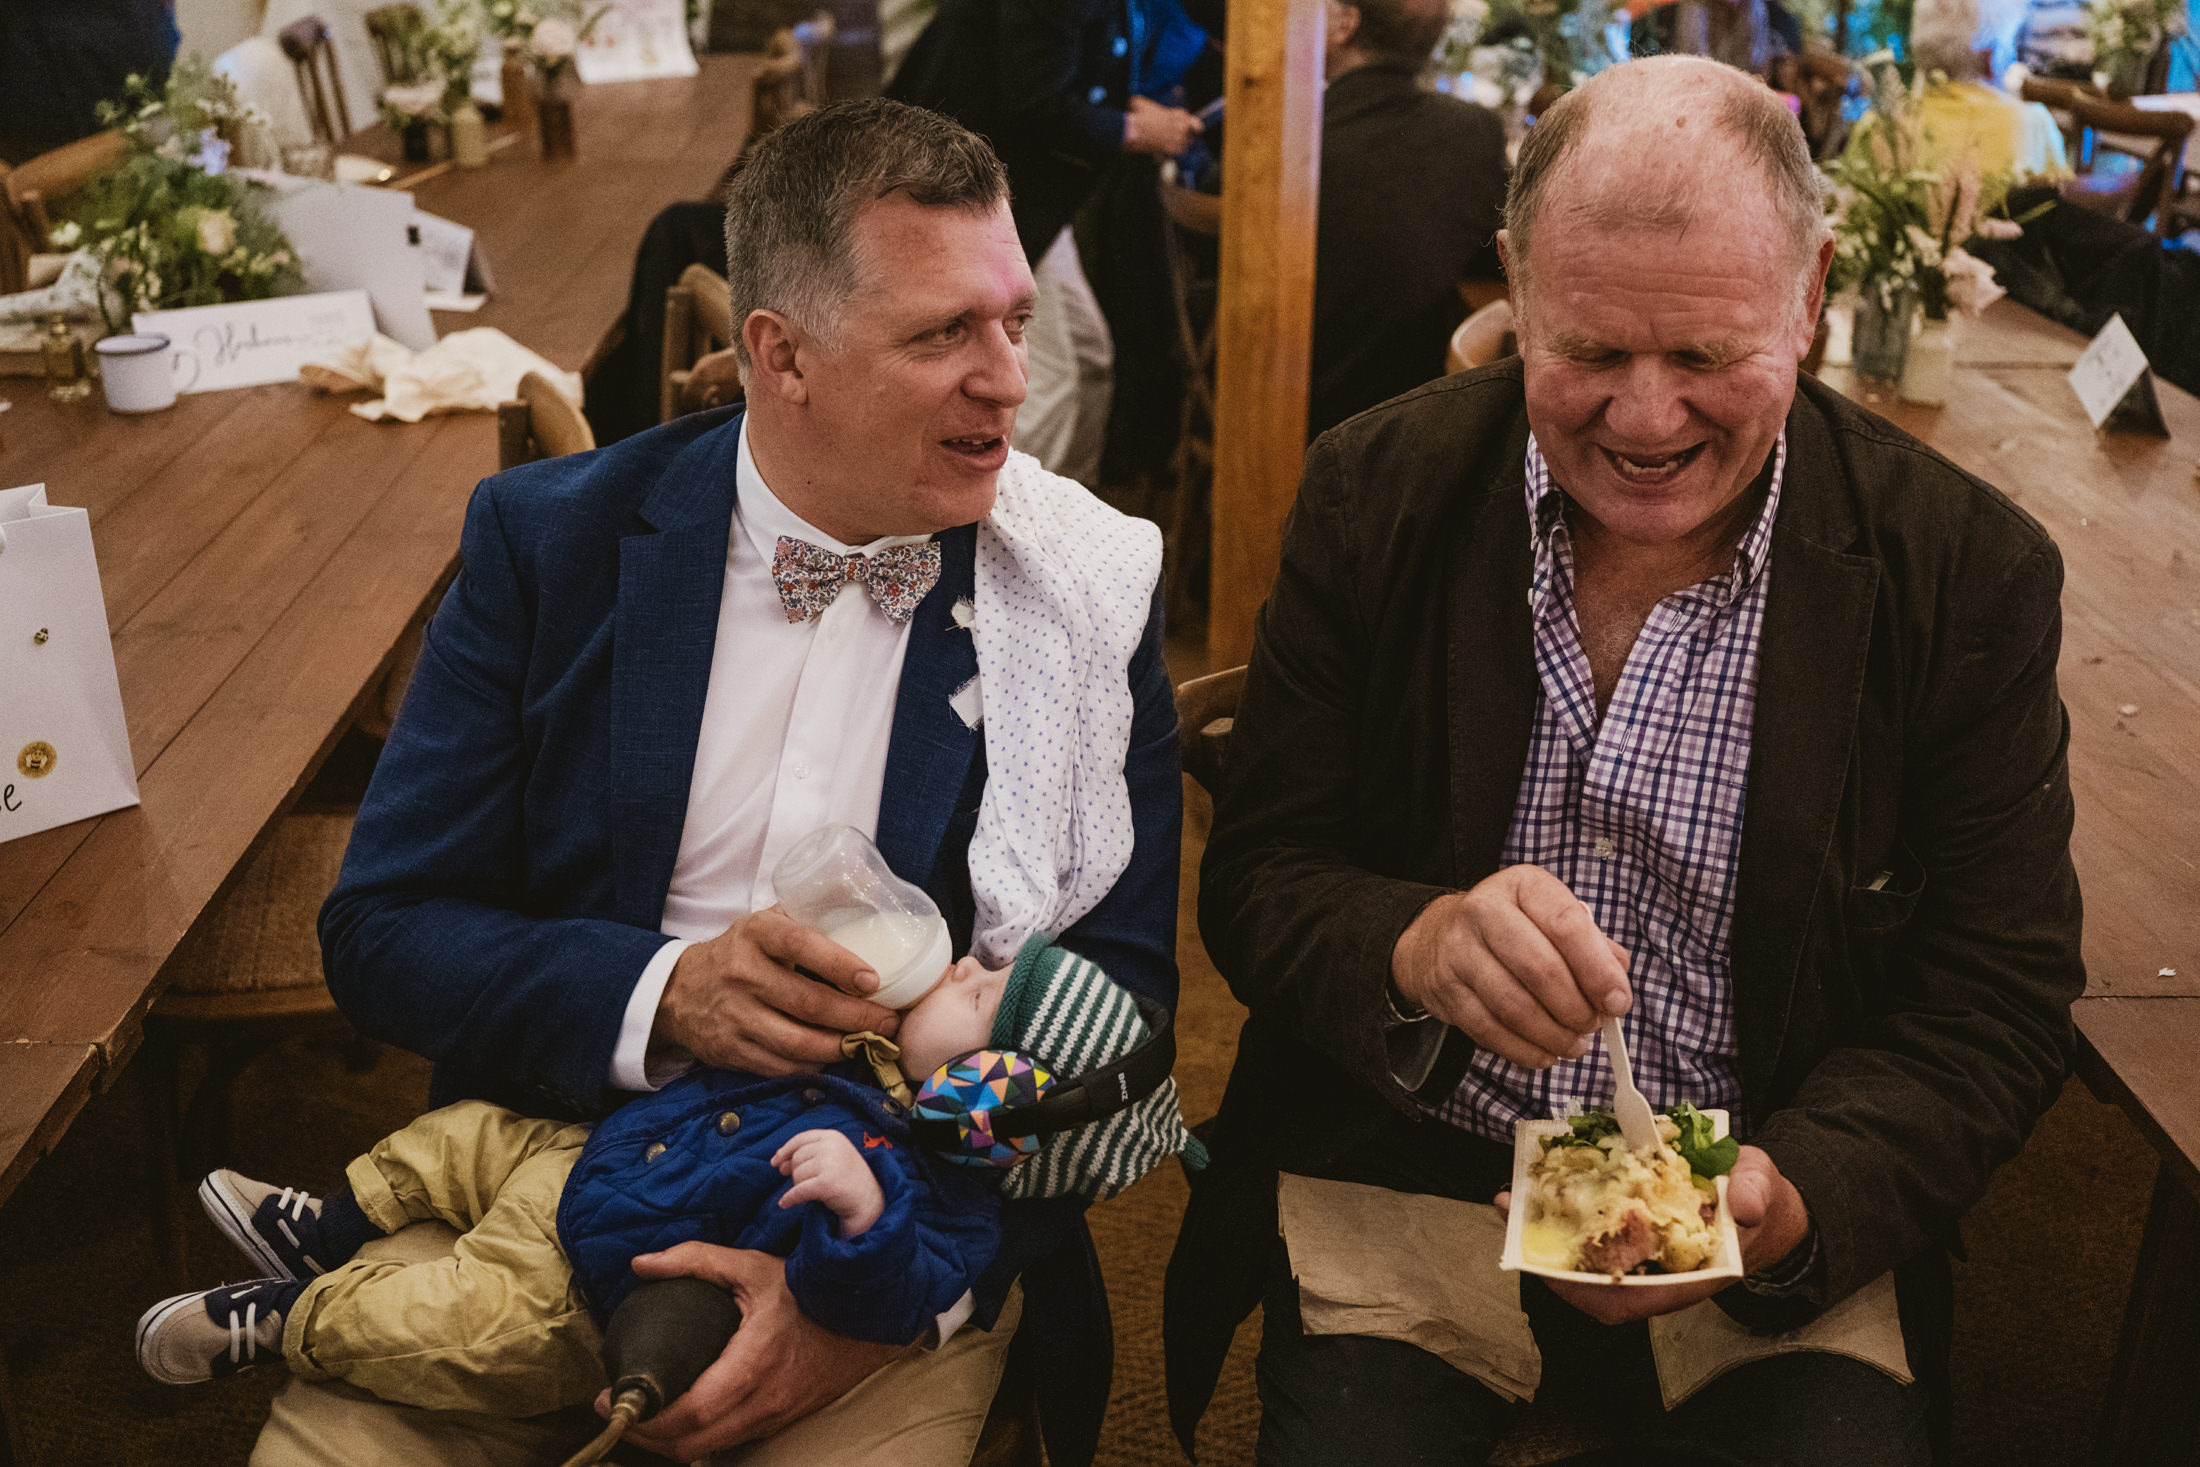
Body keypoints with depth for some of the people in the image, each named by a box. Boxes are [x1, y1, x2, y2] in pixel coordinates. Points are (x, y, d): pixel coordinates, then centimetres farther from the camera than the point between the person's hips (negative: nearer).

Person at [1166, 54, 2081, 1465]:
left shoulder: (1968, 569, -6)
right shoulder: (1377, 494, -5)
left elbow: (1997, 1003, -3)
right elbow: (1256, 878, -3)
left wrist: (1792, 1201, -21)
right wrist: (1416, 948, -25)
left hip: (1791, 1233, 1)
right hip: (1405, 1190, 0)